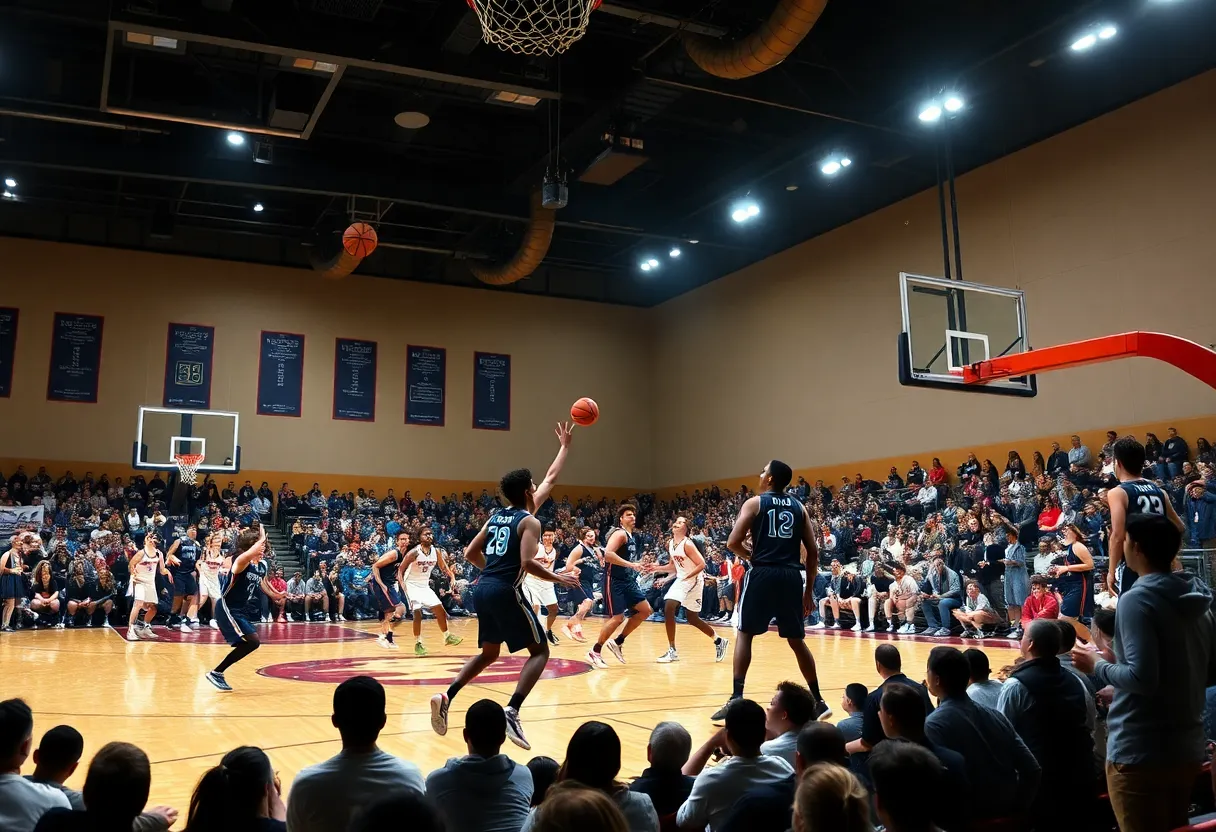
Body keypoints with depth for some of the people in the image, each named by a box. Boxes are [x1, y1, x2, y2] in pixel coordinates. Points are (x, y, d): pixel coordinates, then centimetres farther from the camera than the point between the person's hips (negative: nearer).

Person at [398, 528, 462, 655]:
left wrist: (452, 577, -13)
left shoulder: (436, 551, -6)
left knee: (439, 609, 6)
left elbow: (443, 567, 6)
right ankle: (418, 643, -6)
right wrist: (403, 585, -29)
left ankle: (447, 637, 20)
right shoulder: (414, 552, -21)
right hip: (412, 585, -6)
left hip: (425, 586, 6)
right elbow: (401, 570, -15)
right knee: (418, 613, -17)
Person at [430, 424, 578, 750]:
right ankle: (511, 712, -14)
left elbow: (471, 554, 22)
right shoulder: (529, 521, -5)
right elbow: (527, 562, -18)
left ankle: (446, 696, 6)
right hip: (506, 591, -8)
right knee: (540, 651, 3)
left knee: (489, 652, 24)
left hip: (483, 588, 8)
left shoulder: (496, 517, 18)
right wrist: (557, 578, -4)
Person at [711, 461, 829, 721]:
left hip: (763, 573, -4)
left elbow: (733, 543, -6)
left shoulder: (754, 503, 3)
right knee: (796, 640, 15)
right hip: (792, 575, 4)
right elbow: (813, 552, 11)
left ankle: (737, 699, 1)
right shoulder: (799, 507, 14)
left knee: (745, 633, 8)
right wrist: (809, 589, 17)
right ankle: (818, 701, 19)